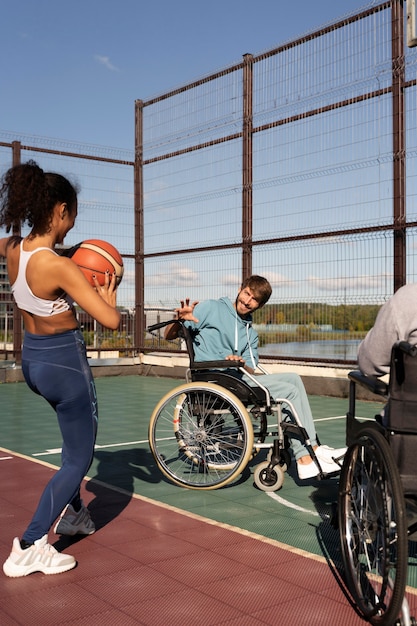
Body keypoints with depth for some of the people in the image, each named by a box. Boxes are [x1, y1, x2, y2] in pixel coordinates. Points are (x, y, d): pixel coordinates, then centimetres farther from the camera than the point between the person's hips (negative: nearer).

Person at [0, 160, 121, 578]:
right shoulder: (59, 266, -27)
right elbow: (111, 320, -27)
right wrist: (107, 293, -5)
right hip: (64, 362, -8)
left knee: (77, 435, 31)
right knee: (79, 459, 8)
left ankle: (71, 512, 42)